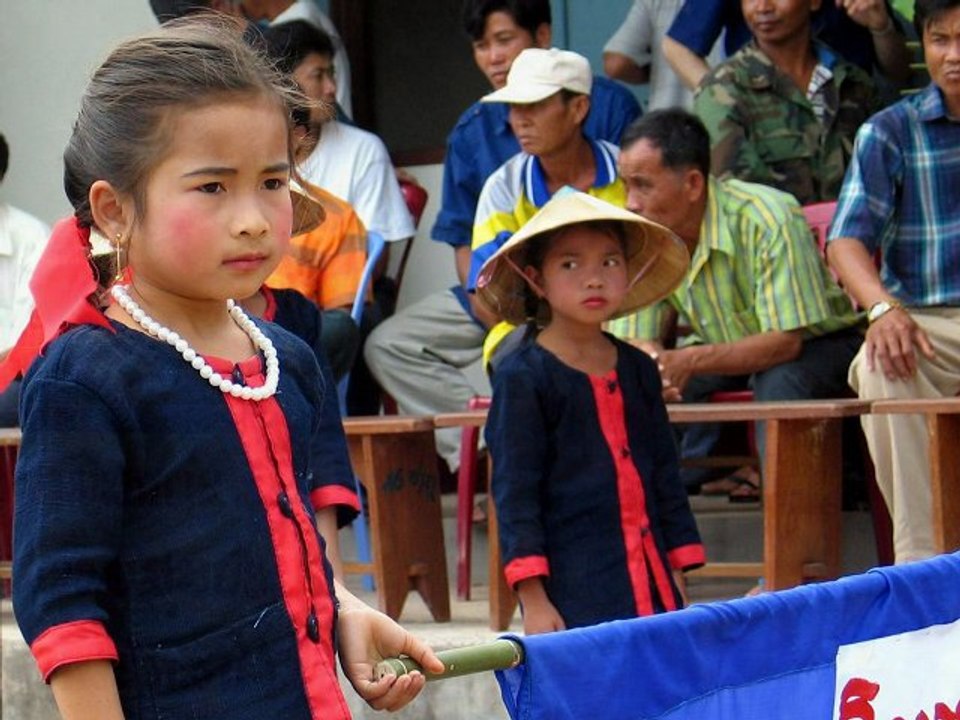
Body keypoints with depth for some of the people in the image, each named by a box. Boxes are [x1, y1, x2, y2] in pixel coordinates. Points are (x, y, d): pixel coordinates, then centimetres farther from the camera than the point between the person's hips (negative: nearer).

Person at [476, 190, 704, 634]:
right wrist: (533, 599, -12)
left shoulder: (637, 369, 13)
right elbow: (514, 492, -7)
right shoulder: (522, 378, -4)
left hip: (653, 587, 6)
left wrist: (677, 579, 16)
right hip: (573, 596, -6)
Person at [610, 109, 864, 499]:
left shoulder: (769, 219, -31)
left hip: (814, 344, -5)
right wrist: (654, 367, -37)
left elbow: (785, 341, -32)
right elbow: (634, 341, -11)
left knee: (778, 382, -38)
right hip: (725, 348, 5)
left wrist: (691, 361, -45)